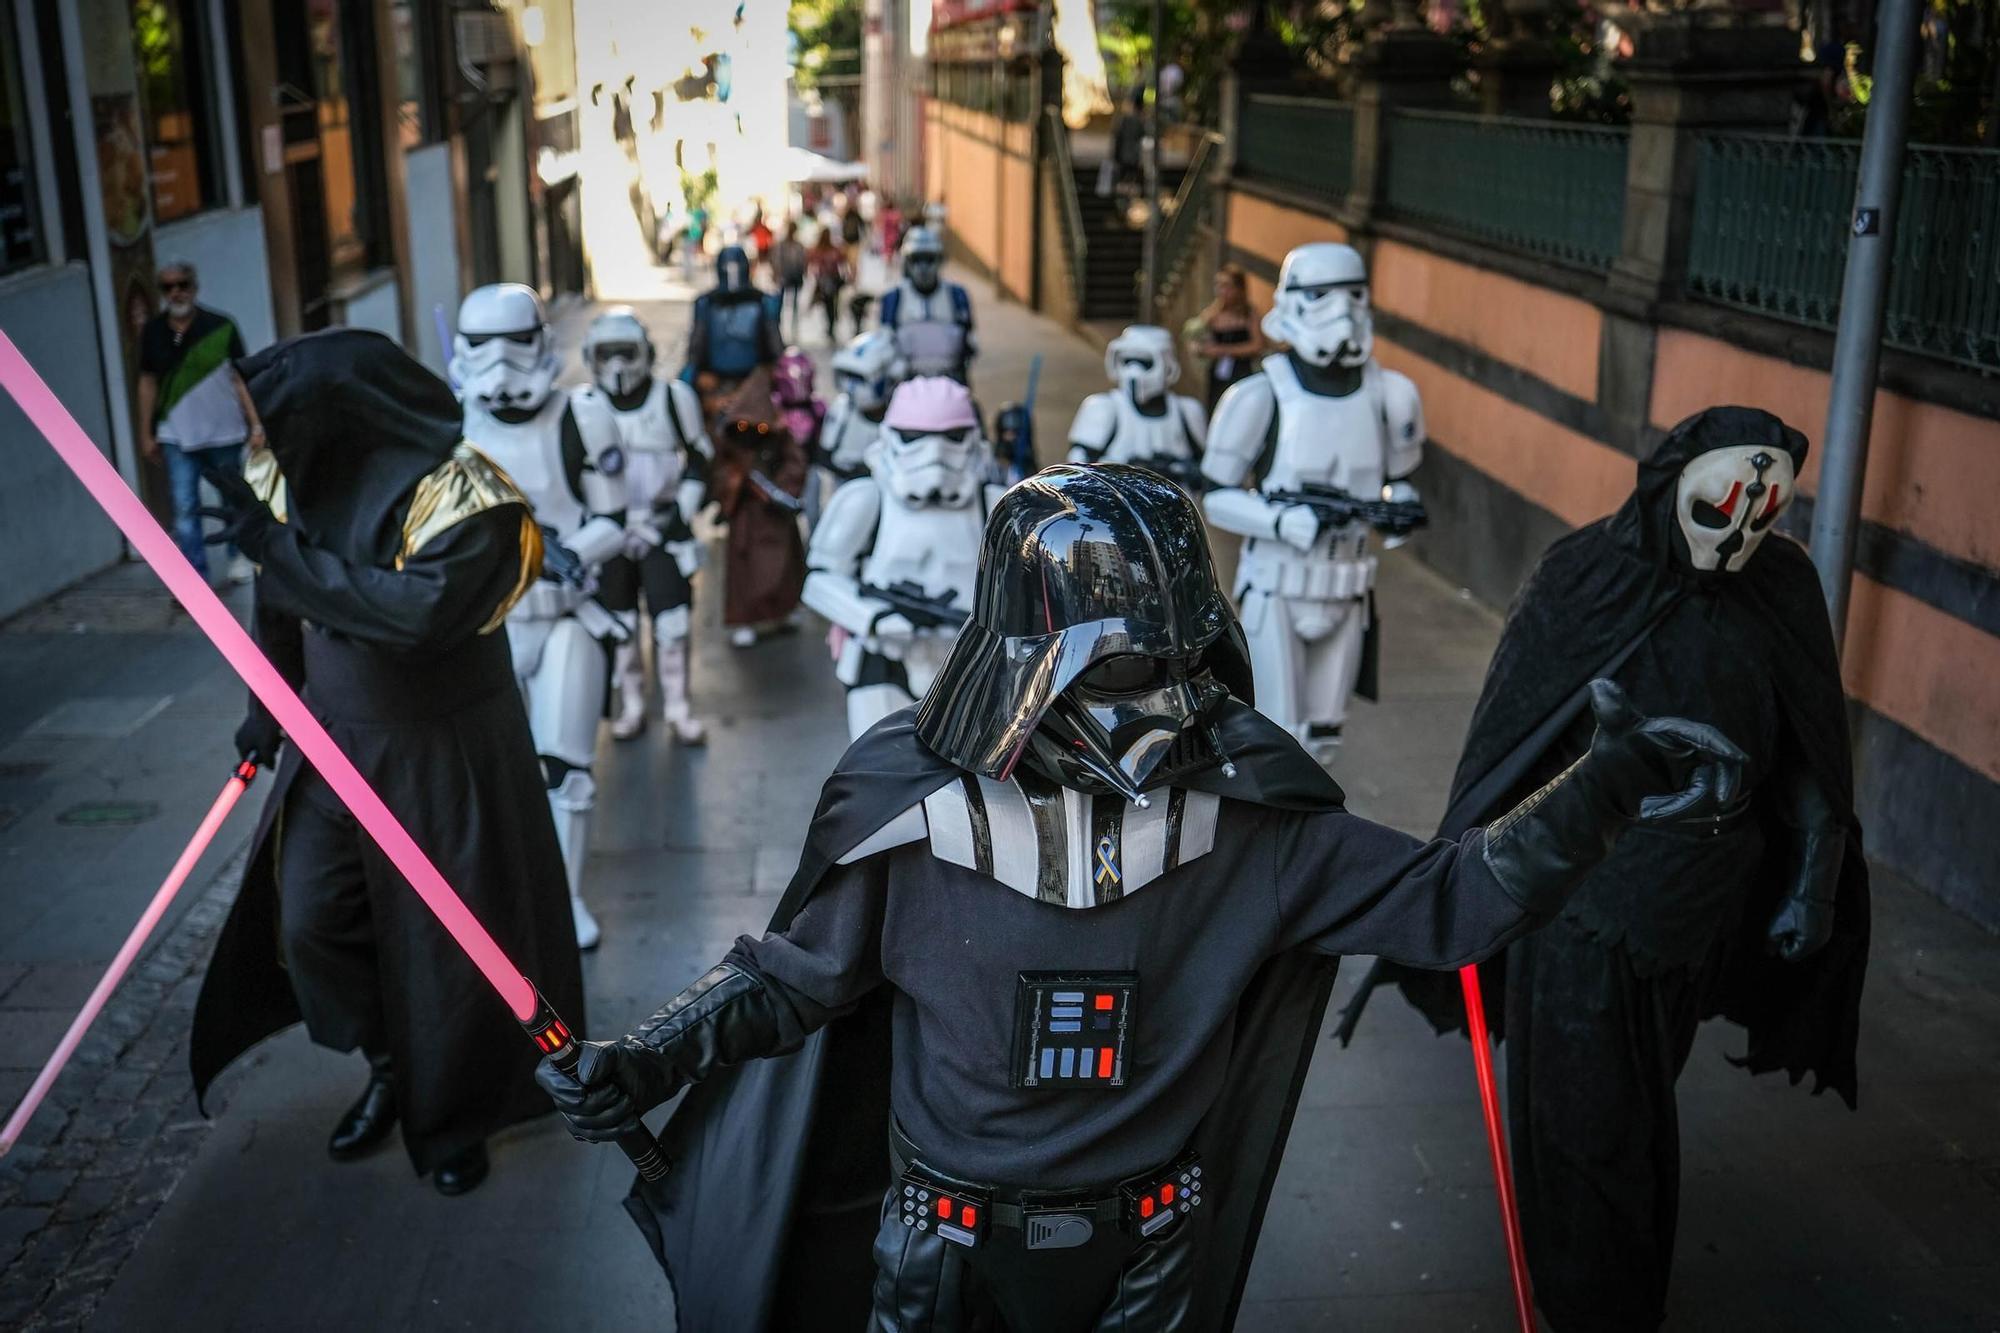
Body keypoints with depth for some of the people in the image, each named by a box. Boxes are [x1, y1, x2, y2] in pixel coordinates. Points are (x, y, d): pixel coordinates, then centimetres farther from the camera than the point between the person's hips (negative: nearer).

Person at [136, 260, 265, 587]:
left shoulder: (221, 327, -5)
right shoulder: (152, 332, 3)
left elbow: (240, 378, -4)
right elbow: (148, 382, 10)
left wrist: (255, 425, -9)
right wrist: (146, 433, 10)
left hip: (224, 431, -1)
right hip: (176, 436, 1)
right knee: (184, 508, -7)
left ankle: (239, 555, 37)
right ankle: (195, 578, -3)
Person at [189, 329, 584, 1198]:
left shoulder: (464, 498, -23)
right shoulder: (296, 476, -5)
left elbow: (420, 609, -38)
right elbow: (280, 604, 11)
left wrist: (279, 548, -34)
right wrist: (267, 707, 16)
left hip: (444, 755, -5)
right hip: (334, 740, 6)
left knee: (452, 938, 6)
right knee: (310, 922, 9)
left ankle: (452, 1116, 30)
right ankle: (389, 1070, 36)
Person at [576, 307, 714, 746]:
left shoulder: (674, 398, -2)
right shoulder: (582, 405, 0)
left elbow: (698, 460, 5)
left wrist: (681, 510, -4)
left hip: (664, 526, -1)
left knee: (672, 620, -2)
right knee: (618, 623, 7)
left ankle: (678, 709, 10)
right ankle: (631, 706, 21)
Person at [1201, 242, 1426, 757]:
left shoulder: (1388, 394, 0)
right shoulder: (1262, 396, -14)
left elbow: (1397, 477, 15)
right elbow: (1218, 498, -9)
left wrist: (1400, 506, -8)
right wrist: (1288, 521, -24)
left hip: (1347, 591, 5)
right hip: (1276, 587, -5)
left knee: (1321, 735, 14)